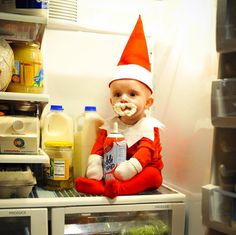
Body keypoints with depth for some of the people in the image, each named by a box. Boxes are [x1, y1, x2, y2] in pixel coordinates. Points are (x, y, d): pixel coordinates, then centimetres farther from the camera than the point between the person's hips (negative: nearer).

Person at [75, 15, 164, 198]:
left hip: (141, 173, -3)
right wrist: (94, 166, -26)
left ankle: (119, 188, -50)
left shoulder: (148, 126, -8)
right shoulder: (110, 125, 5)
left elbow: (145, 151, -23)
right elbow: (99, 147, -5)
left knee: (153, 175, -32)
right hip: (113, 172, 3)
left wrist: (129, 168, -41)